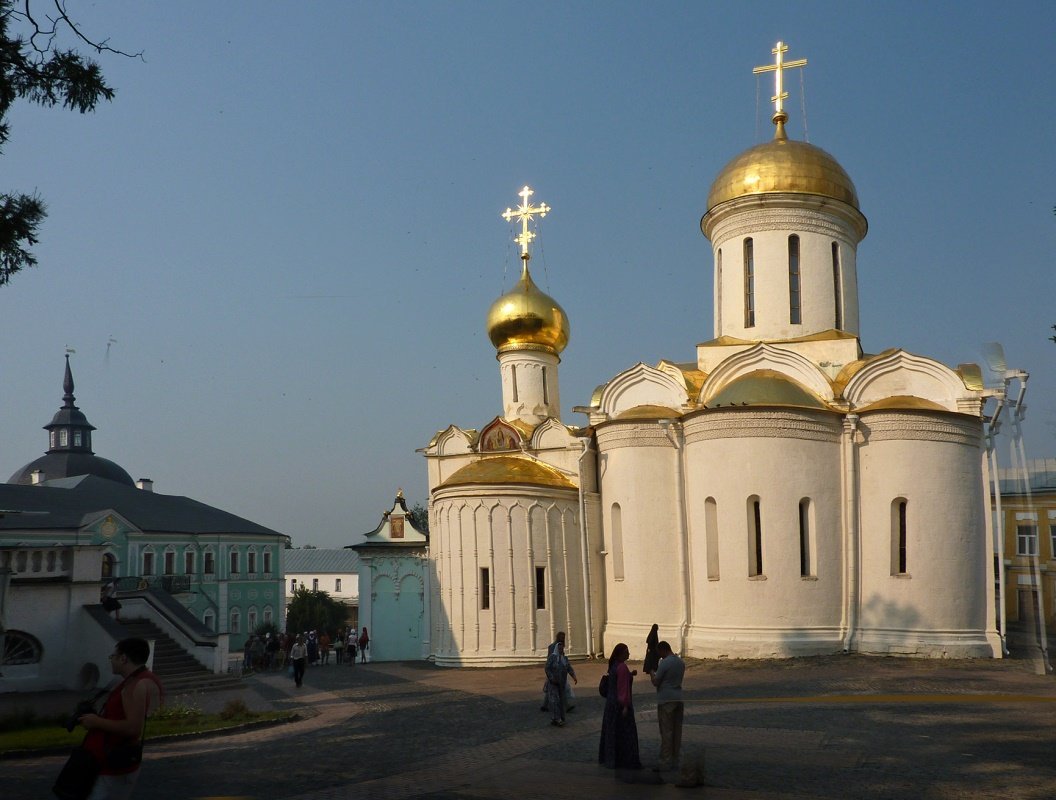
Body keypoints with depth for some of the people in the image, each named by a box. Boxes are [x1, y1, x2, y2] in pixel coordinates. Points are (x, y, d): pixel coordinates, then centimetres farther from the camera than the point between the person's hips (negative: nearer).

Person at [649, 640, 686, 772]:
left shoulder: (664, 663, -14)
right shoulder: (681, 662, 10)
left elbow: (655, 682, -10)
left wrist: (652, 674, 10)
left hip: (666, 701, -7)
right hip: (679, 699, 7)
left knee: (666, 731, -4)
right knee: (677, 731, 11)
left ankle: (666, 762, -3)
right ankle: (675, 760, 16)